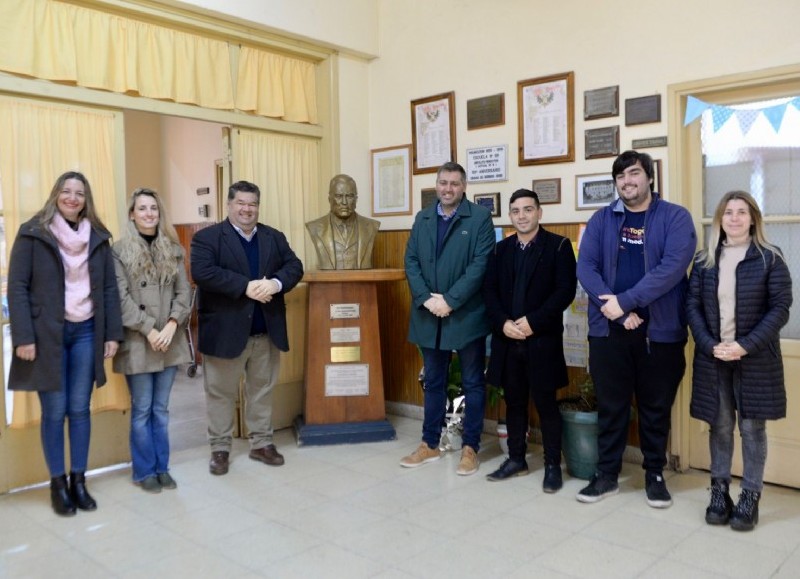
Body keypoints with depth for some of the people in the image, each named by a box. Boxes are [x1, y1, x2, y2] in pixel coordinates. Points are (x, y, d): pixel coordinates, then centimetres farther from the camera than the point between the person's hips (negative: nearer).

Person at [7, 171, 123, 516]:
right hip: (47, 333, -3)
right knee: (54, 412, 4)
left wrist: (112, 333, 2)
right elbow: (17, 287, -6)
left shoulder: (98, 237, 7)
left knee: (80, 410, 8)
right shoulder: (32, 233, -3)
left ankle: (79, 480, 20)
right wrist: (23, 337, -13)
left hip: (86, 332, 3)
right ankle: (58, 484, 17)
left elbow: (109, 288, 7)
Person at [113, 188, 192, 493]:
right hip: (138, 343, -3)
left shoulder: (173, 250, 9)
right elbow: (121, 298, -9)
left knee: (161, 409, 12)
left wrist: (172, 324, -11)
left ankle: (162, 467, 22)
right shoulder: (120, 251, -2)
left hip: (170, 342, 3)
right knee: (142, 410, 5)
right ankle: (144, 471, 18)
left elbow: (184, 292, 3)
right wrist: (149, 330, -15)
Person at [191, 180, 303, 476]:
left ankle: (261, 443, 29)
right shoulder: (206, 237, -5)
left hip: (267, 331, 4)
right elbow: (202, 273, -20)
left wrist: (276, 283, -21)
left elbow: (294, 266, 1)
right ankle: (220, 448, 23)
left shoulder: (275, 237, 10)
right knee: (221, 393, 8)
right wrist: (246, 286, -25)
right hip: (225, 331, -4)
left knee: (263, 389, 15)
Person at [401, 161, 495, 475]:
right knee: (433, 382, 14)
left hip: (467, 315, -4)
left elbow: (481, 264, -13)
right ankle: (430, 444, 26)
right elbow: (411, 261, 4)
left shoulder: (480, 217, -4)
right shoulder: (422, 218, 10)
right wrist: (426, 298, -10)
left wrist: (450, 300, -18)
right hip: (429, 315, 4)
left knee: (473, 384, 7)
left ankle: (470, 447, 18)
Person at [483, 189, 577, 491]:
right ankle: (516, 459, 25)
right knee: (514, 402, 12)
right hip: (507, 339, 4)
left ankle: (553, 465, 16)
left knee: (546, 403, 3)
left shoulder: (558, 246, -2)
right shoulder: (501, 249, 12)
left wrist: (532, 322, -17)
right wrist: (503, 323, -10)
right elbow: (489, 291, 7)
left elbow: (565, 291, -11)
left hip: (542, 339, -4)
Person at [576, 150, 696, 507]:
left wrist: (625, 300, -19)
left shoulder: (675, 218, 0)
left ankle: (654, 475, 27)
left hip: (660, 331, -1)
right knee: (610, 405, 10)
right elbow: (585, 267, -4)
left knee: (656, 407, 11)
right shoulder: (601, 220, 7)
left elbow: (672, 267, -15)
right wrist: (615, 310, -16)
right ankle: (607, 474, 23)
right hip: (608, 329, 2)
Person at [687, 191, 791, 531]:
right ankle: (719, 491, 22)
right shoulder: (704, 260, 6)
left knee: (752, 427, 4)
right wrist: (710, 345, -12)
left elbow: (780, 309, -7)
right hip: (713, 357, 2)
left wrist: (746, 345, -16)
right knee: (720, 426, 9)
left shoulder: (770, 259, -2)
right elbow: (692, 306, 2)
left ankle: (750, 496, 17)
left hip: (755, 358, -2)